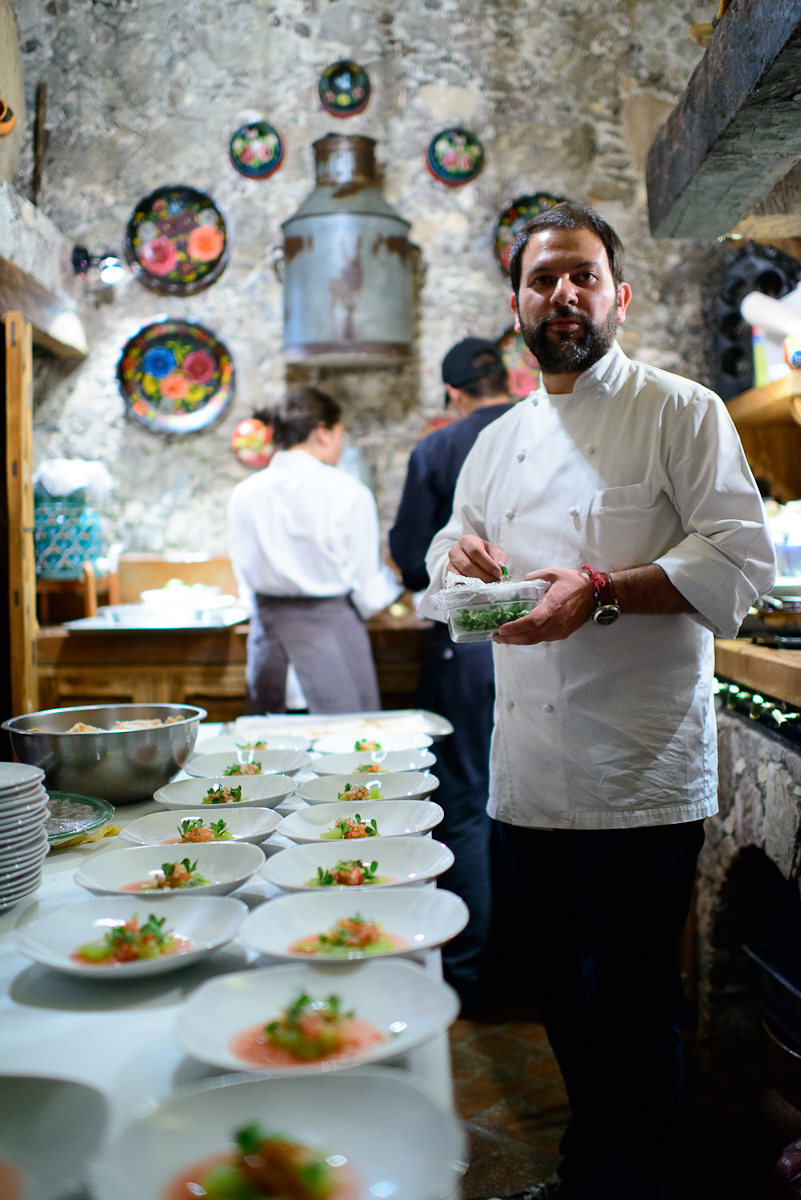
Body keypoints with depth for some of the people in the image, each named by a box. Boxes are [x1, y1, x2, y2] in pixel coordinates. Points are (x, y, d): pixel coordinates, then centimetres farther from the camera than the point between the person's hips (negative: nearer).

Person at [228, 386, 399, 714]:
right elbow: (369, 594, -5)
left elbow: (246, 581, 8)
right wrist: (394, 579, 16)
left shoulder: (243, 494, 3)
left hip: (266, 627, 5)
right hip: (329, 626, -4)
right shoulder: (348, 492, -9)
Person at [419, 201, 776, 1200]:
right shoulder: (499, 441, 14)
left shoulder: (681, 412, -3)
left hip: (641, 769, -6)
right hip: (529, 768, 6)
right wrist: (462, 557, -3)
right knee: (554, 978, 18)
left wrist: (604, 591, -22)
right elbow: (450, 560, 21)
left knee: (633, 1004, 2)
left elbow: (739, 560, -11)